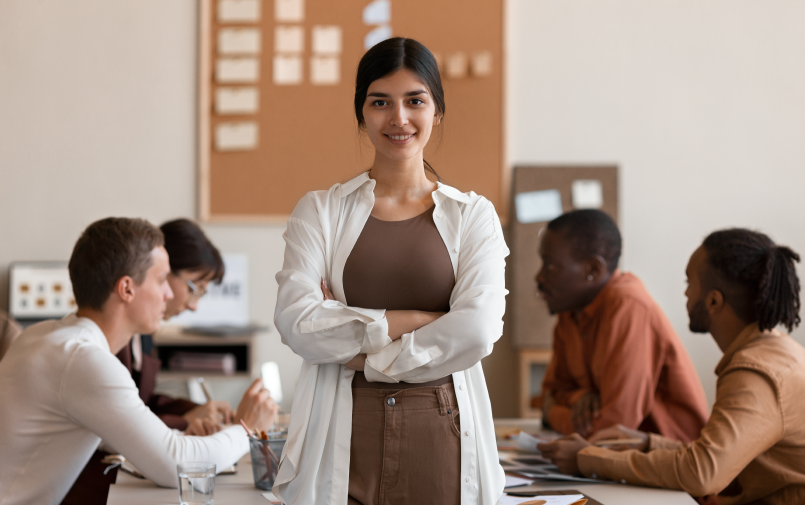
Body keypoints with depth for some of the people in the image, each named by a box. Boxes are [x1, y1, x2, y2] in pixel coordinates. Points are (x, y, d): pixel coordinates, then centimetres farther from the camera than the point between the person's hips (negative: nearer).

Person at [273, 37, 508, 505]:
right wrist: (411, 320, -10)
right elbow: (297, 322, -8)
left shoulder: (472, 215, 7)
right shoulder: (320, 212, 7)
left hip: (441, 433, 0)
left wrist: (365, 356, -8)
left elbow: (477, 329, -8)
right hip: (345, 436, 0)